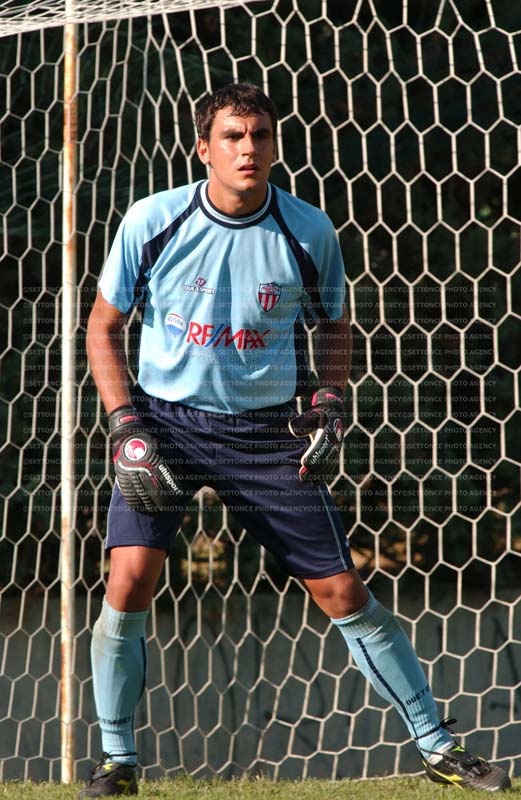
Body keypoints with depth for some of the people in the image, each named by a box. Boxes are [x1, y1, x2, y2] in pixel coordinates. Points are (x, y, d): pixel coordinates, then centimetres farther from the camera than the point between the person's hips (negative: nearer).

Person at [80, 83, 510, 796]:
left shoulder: (310, 232, -4)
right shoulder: (151, 222, -8)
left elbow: (334, 326, 13)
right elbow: (104, 327, 3)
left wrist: (330, 407, -2)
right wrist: (127, 428, -7)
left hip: (267, 429, 1)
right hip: (165, 419, -1)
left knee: (344, 594, 0)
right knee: (130, 580, -17)